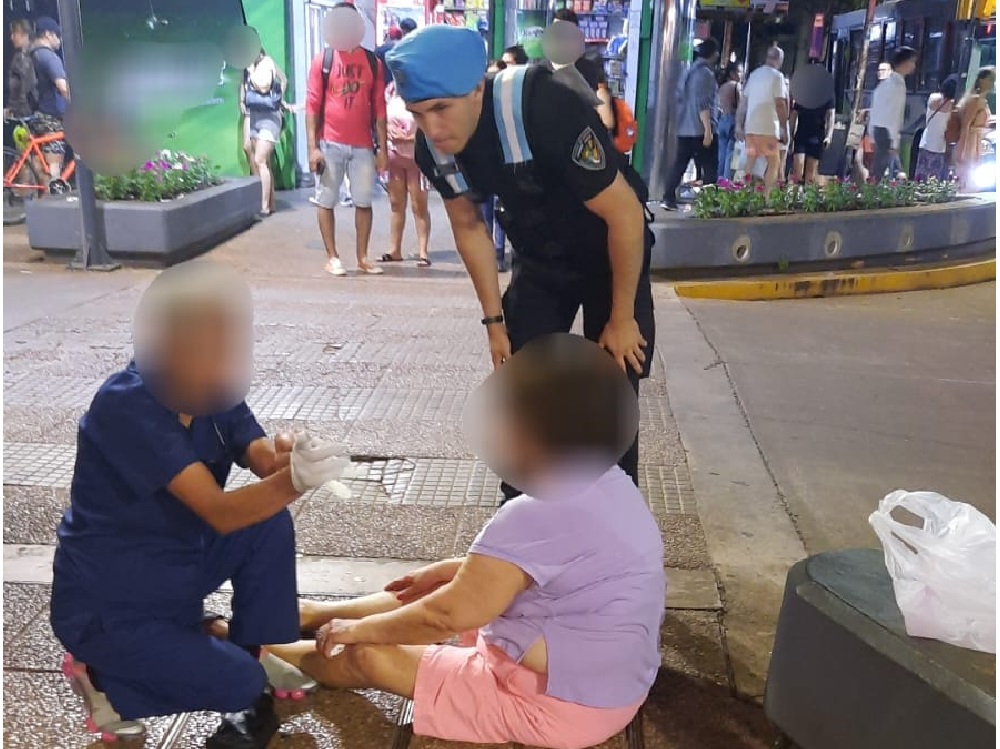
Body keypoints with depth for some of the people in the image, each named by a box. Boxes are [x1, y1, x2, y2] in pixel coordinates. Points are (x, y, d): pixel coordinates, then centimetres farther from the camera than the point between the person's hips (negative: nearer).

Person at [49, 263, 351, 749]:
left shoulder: (213, 391, -4)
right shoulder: (126, 407, -29)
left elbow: (265, 461, -17)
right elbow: (221, 513, -35)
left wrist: (294, 462, -40)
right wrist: (293, 480, -52)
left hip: (175, 569, 7)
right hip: (106, 603, -7)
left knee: (271, 522, -11)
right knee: (240, 687, -15)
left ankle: (252, 652, 7)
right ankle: (101, 675, 6)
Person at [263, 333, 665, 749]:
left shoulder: (536, 517, -31)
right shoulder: (608, 486, -2)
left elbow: (448, 615, -22)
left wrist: (360, 628, -6)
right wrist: (452, 570, 14)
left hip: (561, 706, -9)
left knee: (367, 657, 1)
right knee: (428, 594, 18)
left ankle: (268, 650, 28)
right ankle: (316, 613, 37)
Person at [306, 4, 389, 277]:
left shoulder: (372, 62, 6)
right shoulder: (322, 60, 0)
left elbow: (379, 107, 7)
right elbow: (312, 106, -2)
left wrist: (383, 147, 2)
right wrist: (312, 147, -10)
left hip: (363, 145, 2)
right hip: (330, 144, -2)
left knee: (364, 202, 4)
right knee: (326, 201, 2)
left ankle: (362, 257, 15)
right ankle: (332, 257, 12)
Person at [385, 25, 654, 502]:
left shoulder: (544, 109, -36)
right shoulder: (432, 147, -17)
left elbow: (625, 213, -29)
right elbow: (469, 227, 0)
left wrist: (621, 319, -21)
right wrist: (495, 320, 2)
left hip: (613, 255, -5)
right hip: (539, 262, 5)